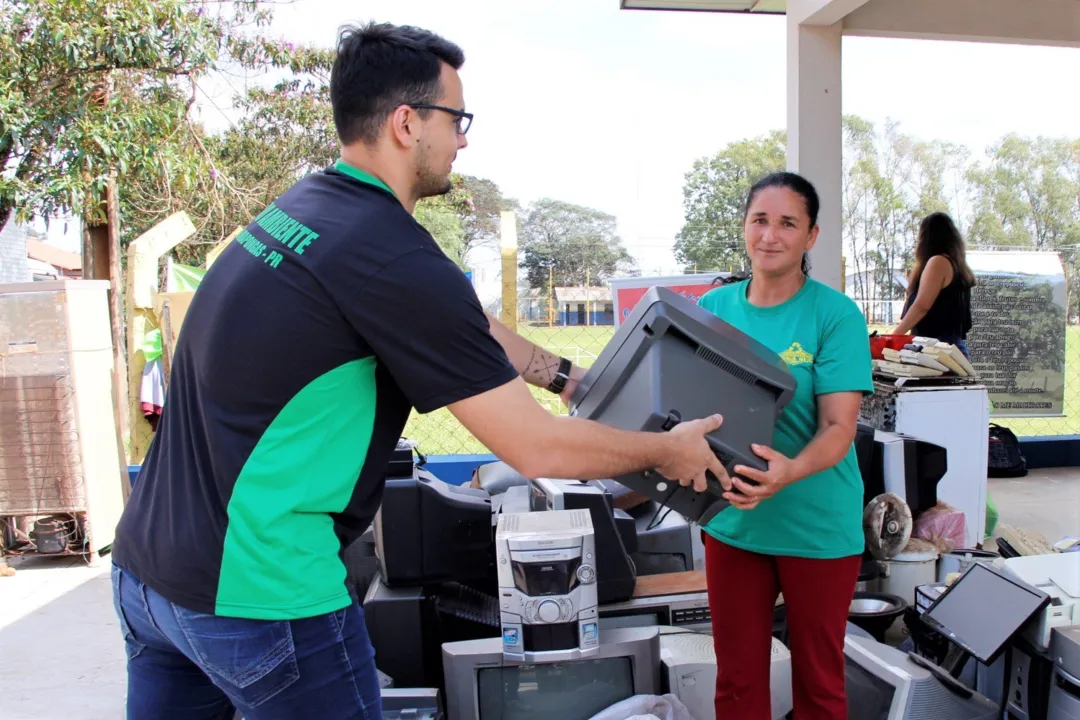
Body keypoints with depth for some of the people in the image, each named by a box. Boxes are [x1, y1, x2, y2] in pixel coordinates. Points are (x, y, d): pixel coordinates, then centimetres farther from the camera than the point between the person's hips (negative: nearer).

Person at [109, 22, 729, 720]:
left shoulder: (303, 205, 6)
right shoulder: (393, 256, -22)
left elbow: (458, 325, 16)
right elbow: (539, 448, -18)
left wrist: (569, 375, 22)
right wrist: (668, 450, -1)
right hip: (253, 590, -8)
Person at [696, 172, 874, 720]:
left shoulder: (836, 314, -11)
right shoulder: (713, 307, 0)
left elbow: (839, 428, -17)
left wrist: (789, 472, -37)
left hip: (818, 526, -3)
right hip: (731, 518, 3)